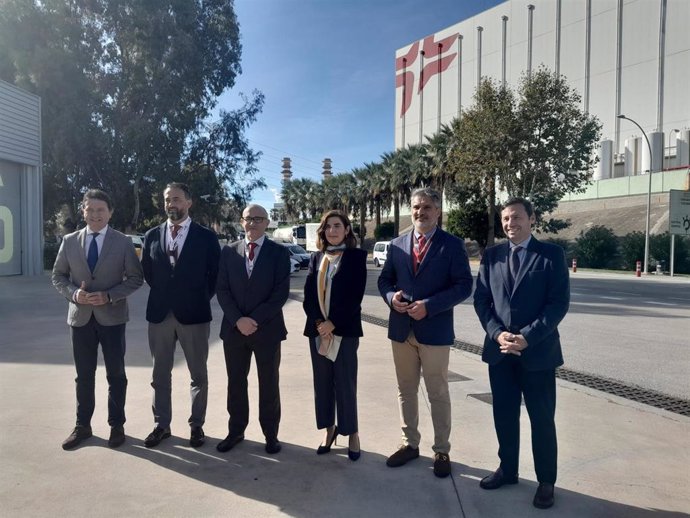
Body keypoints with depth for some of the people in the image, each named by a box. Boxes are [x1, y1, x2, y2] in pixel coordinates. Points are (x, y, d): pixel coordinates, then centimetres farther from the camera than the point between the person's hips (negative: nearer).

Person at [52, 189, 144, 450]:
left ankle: (116, 425, 23)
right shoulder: (69, 241, 3)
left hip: (111, 317, -2)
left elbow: (135, 278, -4)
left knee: (116, 374, 7)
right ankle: (82, 426, 28)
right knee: (84, 375, 13)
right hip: (80, 316, 2)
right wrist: (73, 293, -11)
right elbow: (58, 276, 8)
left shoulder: (123, 242, -4)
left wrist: (109, 296, -17)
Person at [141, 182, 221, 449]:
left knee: (198, 374, 8)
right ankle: (162, 424, 26)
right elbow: (147, 272, 15)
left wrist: (201, 298, 2)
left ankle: (196, 425, 22)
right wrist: (163, 292, 9)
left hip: (194, 314, -3)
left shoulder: (206, 236, -3)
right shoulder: (152, 235, 6)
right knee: (160, 374, 12)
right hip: (160, 313, 3)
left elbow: (215, 274, 2)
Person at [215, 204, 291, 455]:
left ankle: (271, 434, 24)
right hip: (234, 327, 2)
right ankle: (236, 431, 29)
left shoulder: (279, 252, -3)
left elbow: (281, 293, -9)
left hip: (267, 328, -2)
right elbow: (222, 290, 1)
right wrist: (238, 320, -12)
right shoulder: (229, 251, 5)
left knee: (268, 384, 8)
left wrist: (255, 320, -15)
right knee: (235, 382, 12)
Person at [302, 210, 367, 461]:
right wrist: (318, 322, -11)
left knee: (345, 383, 1)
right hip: (318, 329, 4)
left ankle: (352, 432, 17)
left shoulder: (356, 256, -2)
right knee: (322, 382, 10)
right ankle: (329, 429, 25)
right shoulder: (316, 258, 10)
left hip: (344, 330, -4)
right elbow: (308, 293, 4)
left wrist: (333, 323, -16)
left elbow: (355, 295, -10)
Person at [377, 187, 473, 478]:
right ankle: (410, 444, 31)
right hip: (401, 329, 4)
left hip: (435, 330, -4)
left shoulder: (452, 245, -4)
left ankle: (441, 451, 24)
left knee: (438, 394, 8)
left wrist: (429, 306, -19)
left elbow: (464, 285, -9)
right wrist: (391, 297, -10)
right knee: (406, 391, 15)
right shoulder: (397, 245, 8)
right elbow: (384, 279, 13)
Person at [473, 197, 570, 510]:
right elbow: (481, 299, 4)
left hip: (538, 349, -3)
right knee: (504, 414, 14)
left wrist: (528, 337, -17)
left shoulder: (552, 254, -3)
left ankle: (546, 481, 25)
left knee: (542, 418, 8)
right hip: (500, 349, 3)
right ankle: (507, 469, 32)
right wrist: (497, 333, -11)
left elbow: (559, 302, -9)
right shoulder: (491, 255, 7)